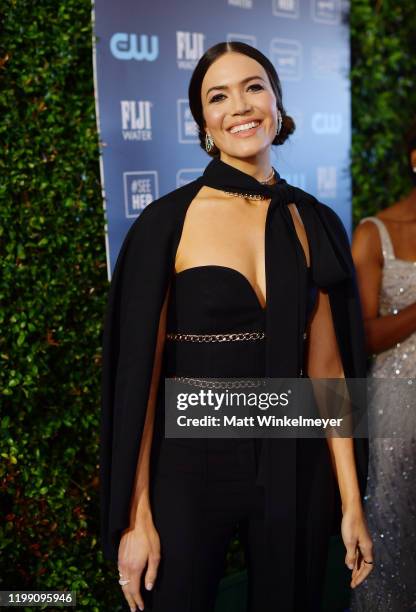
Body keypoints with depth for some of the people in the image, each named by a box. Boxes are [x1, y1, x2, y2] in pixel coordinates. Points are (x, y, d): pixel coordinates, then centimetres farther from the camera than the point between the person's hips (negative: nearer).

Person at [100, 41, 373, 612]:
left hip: (295, 467, 3)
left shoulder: (316, 224, 2)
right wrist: (136, 517, -9)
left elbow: (327, 367, 3)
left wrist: (352, 503, 2)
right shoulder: (168, 221, -7)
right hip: (190, 464, -3)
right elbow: (139, 372, -8)